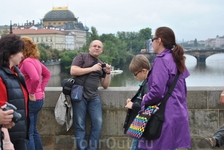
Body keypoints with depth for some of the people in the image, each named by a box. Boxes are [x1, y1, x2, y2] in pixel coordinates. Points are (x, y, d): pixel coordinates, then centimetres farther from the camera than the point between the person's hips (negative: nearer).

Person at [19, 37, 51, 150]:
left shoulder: (27, 61, -17)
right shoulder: (35, 60, 10)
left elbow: (35, 78, -33)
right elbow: (47, 74, 21)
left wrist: (32, 93, -19)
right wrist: (42, 89, 15)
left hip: (30, 100, -10)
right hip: (38, 99, 10)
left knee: (28, 133, -1)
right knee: (33, 131, 20)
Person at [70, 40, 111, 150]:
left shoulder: (101, 64, 18)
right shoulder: (82, 56, 4)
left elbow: (105, 85, 18)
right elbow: (73, 71, -12)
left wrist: (108, 73, 2)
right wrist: (92, 69, -9)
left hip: (94, 97, 5)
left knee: (98, 122, -3)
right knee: (80, 125, -2)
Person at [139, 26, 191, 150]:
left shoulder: (162, 60, -14)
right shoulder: (176, 60, 14)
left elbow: (157, 91, -24)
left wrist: (144, 101, -6)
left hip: (166, 115, -9)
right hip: (179, 114, 9)